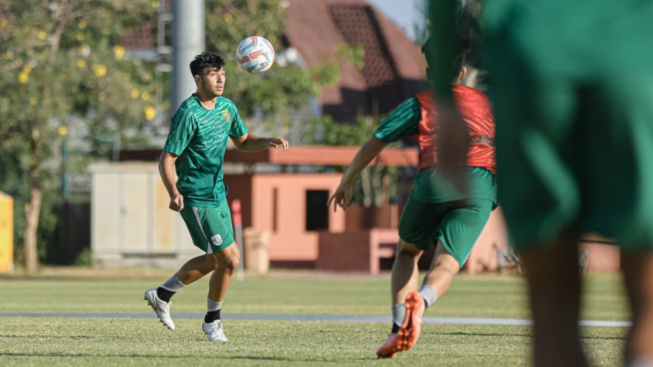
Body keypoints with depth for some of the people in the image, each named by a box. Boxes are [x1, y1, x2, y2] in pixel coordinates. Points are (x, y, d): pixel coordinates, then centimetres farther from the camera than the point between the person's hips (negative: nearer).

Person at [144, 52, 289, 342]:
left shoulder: (226, 107, 4)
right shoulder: (188, 114, -20)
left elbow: (243, 142, 19)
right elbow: (166, 160, -19)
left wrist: (267, 143, -2)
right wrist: (174, 193, -36)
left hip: (217, 194, 9)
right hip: (198, 198, -9)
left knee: (216, 259, 18)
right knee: (229, 259, -8)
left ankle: (162, 295, 33)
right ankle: (212, 321, 12)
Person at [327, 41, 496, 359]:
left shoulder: (419, 104, 21)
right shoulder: (485, 103, 29)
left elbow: (372, 145, 20)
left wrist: (346, 182, 31)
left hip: (434, 181, -1)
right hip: (479, 188, 1)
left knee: (407, 251, 23)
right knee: (445, 264, -7)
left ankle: (399, 325, 2)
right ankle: (421, 301, -43)